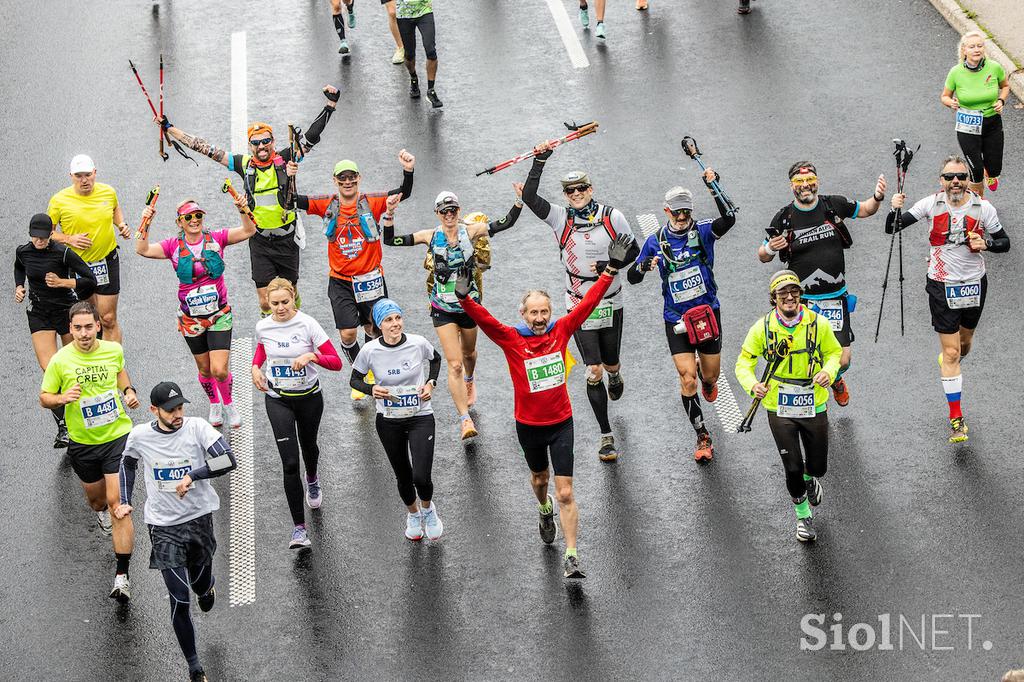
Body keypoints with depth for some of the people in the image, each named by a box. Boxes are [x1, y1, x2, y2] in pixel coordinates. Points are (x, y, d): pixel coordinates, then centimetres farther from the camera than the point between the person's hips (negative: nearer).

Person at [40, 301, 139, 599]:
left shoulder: (113, 349, -6)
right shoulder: (60, 361, -13)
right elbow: (44, 397, -2)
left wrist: (129, 390, 1)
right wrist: (62, 398, -23)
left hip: (118, 435, -1)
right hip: (82, 442, 1)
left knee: (117, 502, -12)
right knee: (95, 495, 20)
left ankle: (122, 575, -11)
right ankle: (100, 511, 62)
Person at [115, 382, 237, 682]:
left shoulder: (197, 427, -12)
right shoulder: (140, 436, -6)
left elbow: (228, 460, -22)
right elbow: (128, 463, 16)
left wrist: (192, 476, -27)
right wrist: (125, 501, 10)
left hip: (199, 519, 0)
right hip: (163, 527, 0)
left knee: (201, 585, 18)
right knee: (179, 599, -7)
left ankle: (206, 585, 59)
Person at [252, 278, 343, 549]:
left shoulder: (308, 324, -17)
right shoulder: (263, 327, -8)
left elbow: (336, 362, -18)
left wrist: (312, 356, -34)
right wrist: (255, 367, 1)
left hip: (309, 397, 0)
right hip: (278, 400, 0)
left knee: (308, 446, 25)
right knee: (290, 463, -11)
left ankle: (312, 480, 63)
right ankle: (299, 528, -11)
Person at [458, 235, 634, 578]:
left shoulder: (561, 331, -9)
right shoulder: (511, 339, -14)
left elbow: (588, 303, -9)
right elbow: (483, 319, -27)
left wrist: (612, 269, -16)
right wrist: (464, 298, -45)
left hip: (561, 422, -1)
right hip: (528, 425, 1)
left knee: (565, 493, -6)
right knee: (539, 478, 26)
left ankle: (571, 556, -3)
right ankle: (545, 510, 60)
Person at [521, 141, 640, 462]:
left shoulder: (612, 217, -6)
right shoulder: (561, 218, -7)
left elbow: (633, 250, 3)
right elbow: (529, 198, -19)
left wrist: (611, 264, -15)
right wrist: (539, 162, -24)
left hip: (610, 303, 1)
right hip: (579, 306, -1)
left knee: (610, 364, 15)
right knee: (593, 371, -7)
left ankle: (615, 377, 56)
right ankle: (606, 436, 2)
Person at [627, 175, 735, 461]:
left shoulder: (702, 231, -6)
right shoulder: (656, 241, -3)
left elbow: (728, 219, -28)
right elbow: (632, 277, 1)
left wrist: (714, 188, -36)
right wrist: (644, 266, -22)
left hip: (707, 312, 1)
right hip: (676, 318, -1)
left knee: (711, 375, 12)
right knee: (687, 379, -10)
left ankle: (706, 380, 53)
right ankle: (703, 436, 4)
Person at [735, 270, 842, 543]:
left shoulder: (818, 324, -7)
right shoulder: (762, 328, -8)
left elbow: (834, 352, 8)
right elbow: (744, 362, -1)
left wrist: (828, 372, -14)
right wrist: (752, 385, -22)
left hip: (814, 406, 1)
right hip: (779, 410, -1)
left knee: (818, 467, 11)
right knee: (793, 469, -1)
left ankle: (810, 480, 50)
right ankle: (803, 517, 25)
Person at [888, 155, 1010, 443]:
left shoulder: (983, 208, -9)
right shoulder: (932, 204, -10)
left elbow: (1004, 243, 2)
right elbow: (892, 229, -7)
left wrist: (986, 244, -20)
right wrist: (895, 210, -28)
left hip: (974, 284, 2)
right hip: (942, 286, -2)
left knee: (964, 342, 22)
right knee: (951, 351, -4)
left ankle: (950, 364, 58)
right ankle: (956, 418, 2)